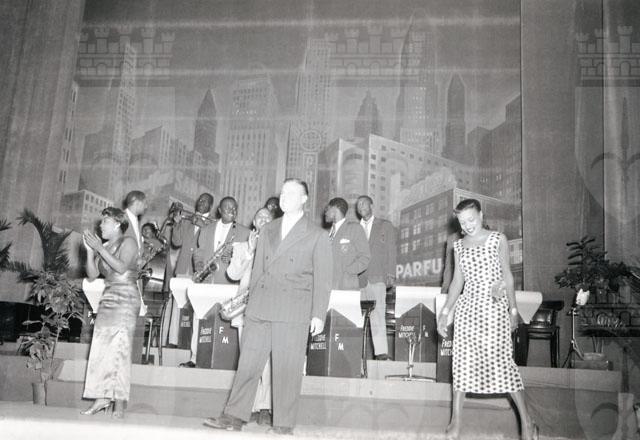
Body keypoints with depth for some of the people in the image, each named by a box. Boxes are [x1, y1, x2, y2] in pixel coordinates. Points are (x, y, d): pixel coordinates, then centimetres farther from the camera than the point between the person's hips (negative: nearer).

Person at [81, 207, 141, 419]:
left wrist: (99, 248, -14)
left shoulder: (128, 242, -1)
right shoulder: (104, 247, 17)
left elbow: (122, 267, -17)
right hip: (108, 299, 7)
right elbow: (92, 275, 10)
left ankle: (120, 404, -5)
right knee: (101, 348, -1)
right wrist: (90, 250, 0)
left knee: (120, 348, -8)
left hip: (126, 299, -6)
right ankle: (102, 397, 3)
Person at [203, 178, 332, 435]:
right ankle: (234, 417, 9)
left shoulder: (317, 236, 4)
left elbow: (322, 279, 1)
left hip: (293, 312, -4)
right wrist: (251, 302, 14)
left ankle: (283, 425, 9)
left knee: (287, 369, -2)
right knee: (248, 363, 2)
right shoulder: (267, 231, 18)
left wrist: (319, 315, -5)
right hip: (260, 308, 4)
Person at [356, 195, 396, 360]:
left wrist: (390, 274, -4)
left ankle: (381, 352, -11)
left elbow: (391, 251, 7)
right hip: (358, 279, 3)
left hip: (377, 277, -3)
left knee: (378, 315, -11)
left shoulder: (385, 226, 14)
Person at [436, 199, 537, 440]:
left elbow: (507, 276, 4)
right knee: (462, 361, 2)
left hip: (494, 307, -3)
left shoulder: (498, 240, 1)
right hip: (467, 308, 3)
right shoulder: (459, 246, 10)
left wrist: (513, 309, 1)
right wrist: (444, 312, 9)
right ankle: (456, 418, 13)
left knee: (502, 360, -6)